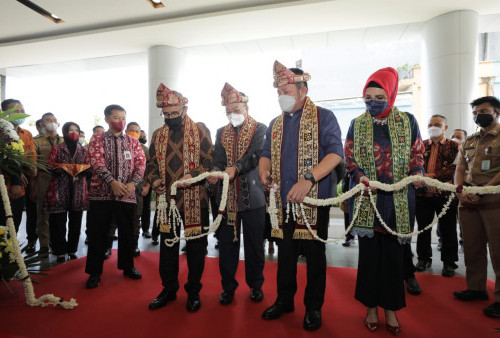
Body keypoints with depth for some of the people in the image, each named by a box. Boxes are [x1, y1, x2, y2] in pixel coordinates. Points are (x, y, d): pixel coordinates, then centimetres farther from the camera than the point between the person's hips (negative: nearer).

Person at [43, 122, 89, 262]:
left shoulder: (83, 150, 14)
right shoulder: (57, 149, 9)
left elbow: (88, 166, 13)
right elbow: (50, 165, 3)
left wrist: (84, 169, -8)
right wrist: (61, 169, -17)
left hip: (78, 189, 2)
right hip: (60, 189, -2)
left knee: (76, 221, 5)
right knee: (59, 221, -2)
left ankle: (72, 250, 17)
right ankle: (60, 252, 10)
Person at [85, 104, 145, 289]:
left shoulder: (133, 142, 11)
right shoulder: (97, 139, 5)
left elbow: (141, 163, 1)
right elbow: (97, 162, -10)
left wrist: (132, 183, -16)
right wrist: (112, 181, -24)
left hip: (127, 194, 2)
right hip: (101, 192, -2)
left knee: (127, 232, 11)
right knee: (97, 233, 4)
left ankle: (128, 266, 29)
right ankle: (95, 272, 20)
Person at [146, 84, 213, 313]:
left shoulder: (200, 130, 0)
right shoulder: (158, 135, 11)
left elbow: (210, 161, -5)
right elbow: (152, 164, 15)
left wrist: (192, 176, -21)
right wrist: (154, 180, -5)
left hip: (195, 200, -3)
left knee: (196, 246, 7)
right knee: (167, 245, 13)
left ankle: (193, 291, 25)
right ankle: (168, 289, 32)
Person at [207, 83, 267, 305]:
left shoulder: (260, 129, 1)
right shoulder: (222, 132, 14)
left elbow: (255, 155, -14)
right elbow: (218, 158, 4)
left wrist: (236, 168, -30)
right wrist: (215, 171, -19)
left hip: (252, 197, -3)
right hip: (227, 197, 3)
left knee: (254, 244, 8)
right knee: (226, 243, 9)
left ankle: (255, 285, 29)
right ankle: (228, 286, 26)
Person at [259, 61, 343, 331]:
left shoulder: (323, 117, -5)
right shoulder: (276, 124, 12)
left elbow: (335, 153, -16)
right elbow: (267, 153, 15)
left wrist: (309, 180, -29)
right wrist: (263, 171, -8)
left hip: (314, 201, -5)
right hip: (283, 201, 5)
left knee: (314, 255, 9)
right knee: (285, 253, 17)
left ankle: (313, 307, 29)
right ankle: (284, 300, 36)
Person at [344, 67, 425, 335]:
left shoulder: (407, 121, 6)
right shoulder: (356, 124, 7)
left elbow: (417, 153, 11)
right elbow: (349, 159, 5)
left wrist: (418, 172, -9)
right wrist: (360, 176, -13)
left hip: (398, 199, 0)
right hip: (366, 198, 0)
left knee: (394, 253, 6)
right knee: (369, 251, 6)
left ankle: (391, 308, 24)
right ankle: (371, 306, 23)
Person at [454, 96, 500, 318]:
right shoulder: (469, 141, 18)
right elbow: (460, 169, 15)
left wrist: (481, 192, -18)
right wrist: (461, 192, -1)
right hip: (468, 202, 6)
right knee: (472, 247, 11)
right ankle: (476, 288, 25)